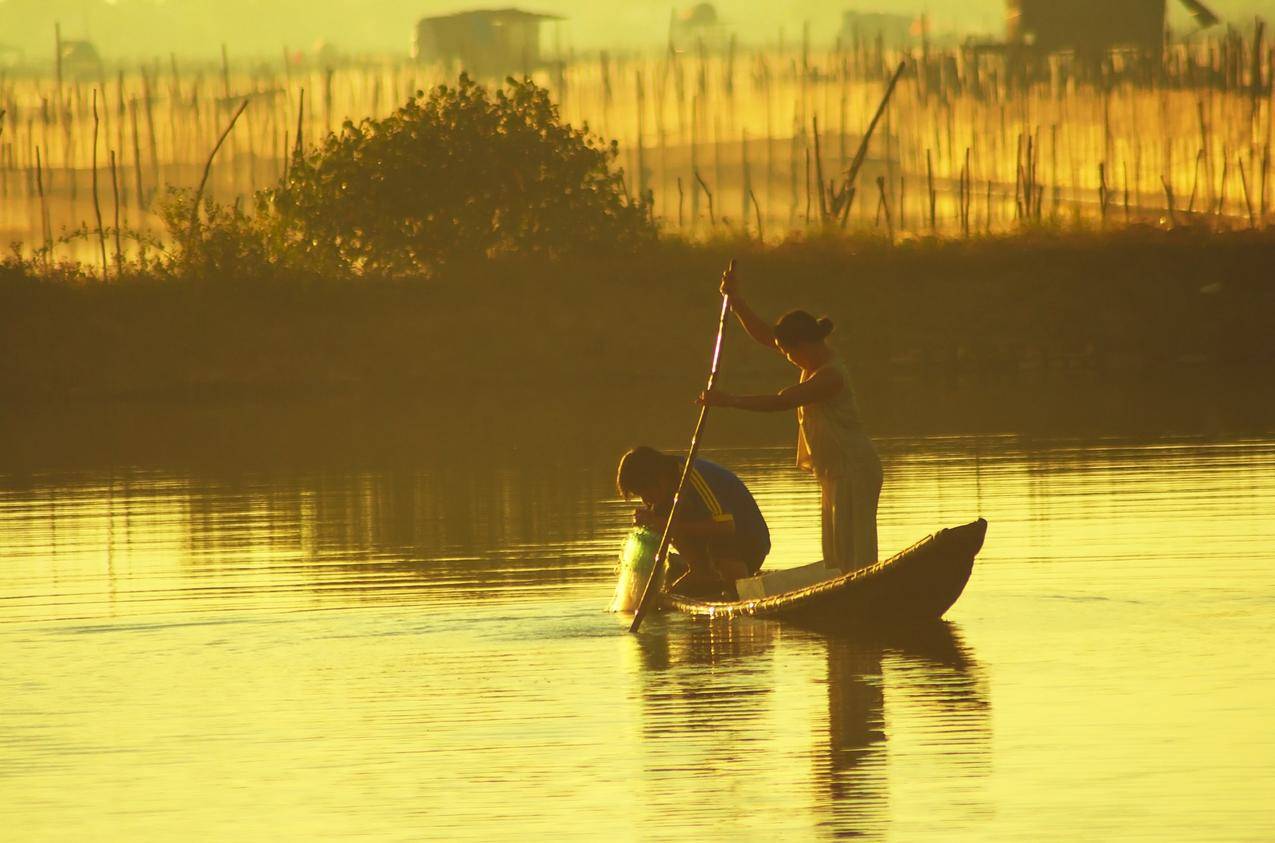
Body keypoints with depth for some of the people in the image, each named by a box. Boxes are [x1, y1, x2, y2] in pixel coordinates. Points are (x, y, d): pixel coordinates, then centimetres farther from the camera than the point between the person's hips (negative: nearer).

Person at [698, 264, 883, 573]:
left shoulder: (830, 375, -22)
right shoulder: (815, 360, 7)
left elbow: (780, 402, -25)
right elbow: (763, 334, 12)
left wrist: (730, 400, -20)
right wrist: (736, 300, 4)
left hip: (853, 471, -10)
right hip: (837, 472, 10)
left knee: (853, 555, -9)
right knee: (836, 558, 12)